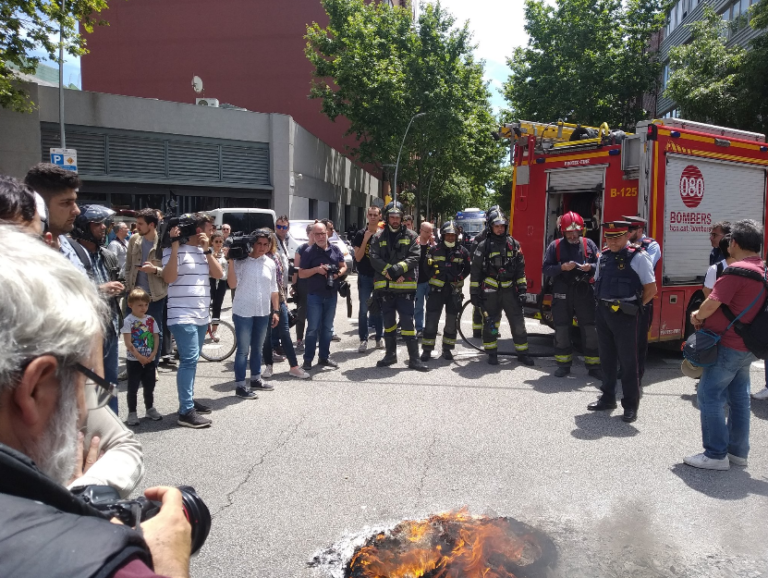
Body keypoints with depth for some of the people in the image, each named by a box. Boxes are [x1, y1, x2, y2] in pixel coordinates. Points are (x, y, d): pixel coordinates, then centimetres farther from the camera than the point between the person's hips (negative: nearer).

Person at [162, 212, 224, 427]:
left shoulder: (204, 251, 14)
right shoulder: (174, 250, -8)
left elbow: (218, 274, 5)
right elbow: (168, 278, -19)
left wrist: (207, 250, -4)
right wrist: (175, 245, -21)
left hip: (202, 316, 8)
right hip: (183, 316, -8)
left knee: (192, 360, 15)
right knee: (189, 360, -13)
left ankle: (189, 400, 25)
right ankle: (186, 412, -11)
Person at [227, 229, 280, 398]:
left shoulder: (270, 263, 7)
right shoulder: (241, 261, -7)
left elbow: (274, 289, 12)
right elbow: (232, 285, -15)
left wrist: (276, 311, 8)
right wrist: (231, 262, -21)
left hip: (263, 313, 5)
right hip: (243, 312, -5)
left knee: (257, 348, 17)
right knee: (243, 349, -2)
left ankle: (256, 379, 30)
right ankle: (240, 385, 4)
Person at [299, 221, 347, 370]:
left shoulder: (335, 249, 5)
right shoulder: (308, 252, -5)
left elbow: (343, 266, 13)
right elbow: (301, 274, -4)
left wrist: (339, 273, -9)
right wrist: (317, 269, -19)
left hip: (331, 294, 4)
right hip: (314, 296, -4)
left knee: (328, 328, 13)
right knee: (313, 328, -1)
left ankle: (324, 357, 24)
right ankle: (308, 359, 7)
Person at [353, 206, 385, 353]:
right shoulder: (360, 234, -1)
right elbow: (358, 257, -8)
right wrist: (365, 240, -16)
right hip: (365, 277, -1)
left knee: (379, 308, 10)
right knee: (364, 309, -1)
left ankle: (379, 337, 20)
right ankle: (363, 340, 4)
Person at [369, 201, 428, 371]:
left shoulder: (410, 236, 6)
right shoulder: (379, 237, 9)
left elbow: (415, 257, -5)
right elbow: (374, 258, -2)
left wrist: (397, 269, -19)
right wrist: (389, 272, -16)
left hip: (405, 286, -2)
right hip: (385, 286, 3)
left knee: (407, 322, -4)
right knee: (388, 323, 12)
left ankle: (414, 358, 1)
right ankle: (390, 354, 25)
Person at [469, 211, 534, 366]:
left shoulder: (514, 244, 6)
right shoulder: (484, 246, 0)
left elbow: (521, 268, 9)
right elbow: (475, 271, 0)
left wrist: (522, 289, 3)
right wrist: (474, 292, -4)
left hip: (509, 290, 2)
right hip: (490, 291, -2)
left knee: (518, 323, 4)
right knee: (490, 324, 5)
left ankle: (522, 353, 16)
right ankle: (492, 353, 18)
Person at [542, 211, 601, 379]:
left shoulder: (589, 244, 5)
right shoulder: (555, 246, 3)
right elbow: (545, 269, -2)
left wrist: (590, 267, -14)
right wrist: (562, 267, -18)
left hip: (585, 294, 0)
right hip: (561, 294, 0)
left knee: (590, 330, 2)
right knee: (561, 330, 8)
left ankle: (593, 365, 14)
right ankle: (563, 365, 21)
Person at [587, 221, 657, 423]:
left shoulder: (638, 257, -10)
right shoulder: (603, 256, 9)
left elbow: (651, 289, -7)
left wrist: (634, 306, 1)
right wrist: (603, 303, 10)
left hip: (625, 315, -6)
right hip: (603, 312, 6)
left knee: (628, 360, 2)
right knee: (606, 357, 14)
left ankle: (630, 405, 12)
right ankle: (608, 398, 27)